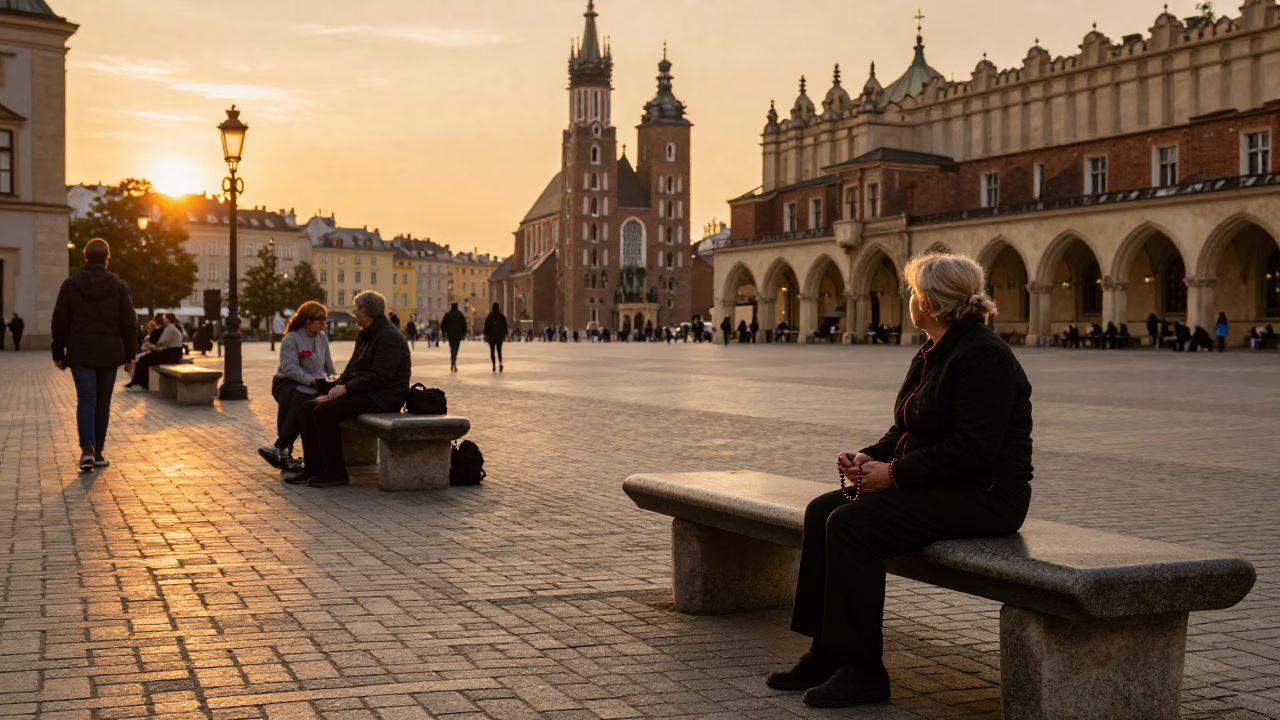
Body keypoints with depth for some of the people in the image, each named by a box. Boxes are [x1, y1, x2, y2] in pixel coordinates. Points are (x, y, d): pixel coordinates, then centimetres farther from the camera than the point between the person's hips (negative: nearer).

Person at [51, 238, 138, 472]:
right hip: (109, 353, 0)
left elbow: (59, 322, 1)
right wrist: (130, 355, 8)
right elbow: (129, 324, -1)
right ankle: (97, 452, 14)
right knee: (103, 402, 9)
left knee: (86, 400, -3)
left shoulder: (71, 284, -1)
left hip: (80, 353, 0)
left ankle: (87, 448, -22)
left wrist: (58, 353, 9)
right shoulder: (119, 286, -1)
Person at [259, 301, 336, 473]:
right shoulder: (291, 339, -3)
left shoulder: (321, 338, 16)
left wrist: (333, 379, 0)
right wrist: (311, 380, -26)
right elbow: (289, 368, -16)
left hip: (315, 385, 3)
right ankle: (284, 452, -35)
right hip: (289, 383, -3)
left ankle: (280, 449, -33)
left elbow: (328, 364, 20)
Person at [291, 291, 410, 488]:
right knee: (307, 408, -1)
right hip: (362, 392, 10)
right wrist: (334, 390, 0)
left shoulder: (389, 337, -14)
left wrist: (346, 388, -19)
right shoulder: (365, 335, 18)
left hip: (382, 397, -10)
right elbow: (352, 367, 15)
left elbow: (379, 376, -22)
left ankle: (337, 472, -17)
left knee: (325, 411, -26)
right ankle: (313, 468, 0)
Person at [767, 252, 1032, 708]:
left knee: (852, 524, -24)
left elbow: (973, 448, -24)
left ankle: (863, 671, -15)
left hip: (983, 495, -10)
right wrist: (870, 457, -2)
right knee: (823, 511, -3)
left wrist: (894, 473, -21)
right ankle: (827, 654, -1)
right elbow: (908, 431, 18)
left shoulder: (983, 356, -17)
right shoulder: (932, 355, 15)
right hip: (937, 487, 10)